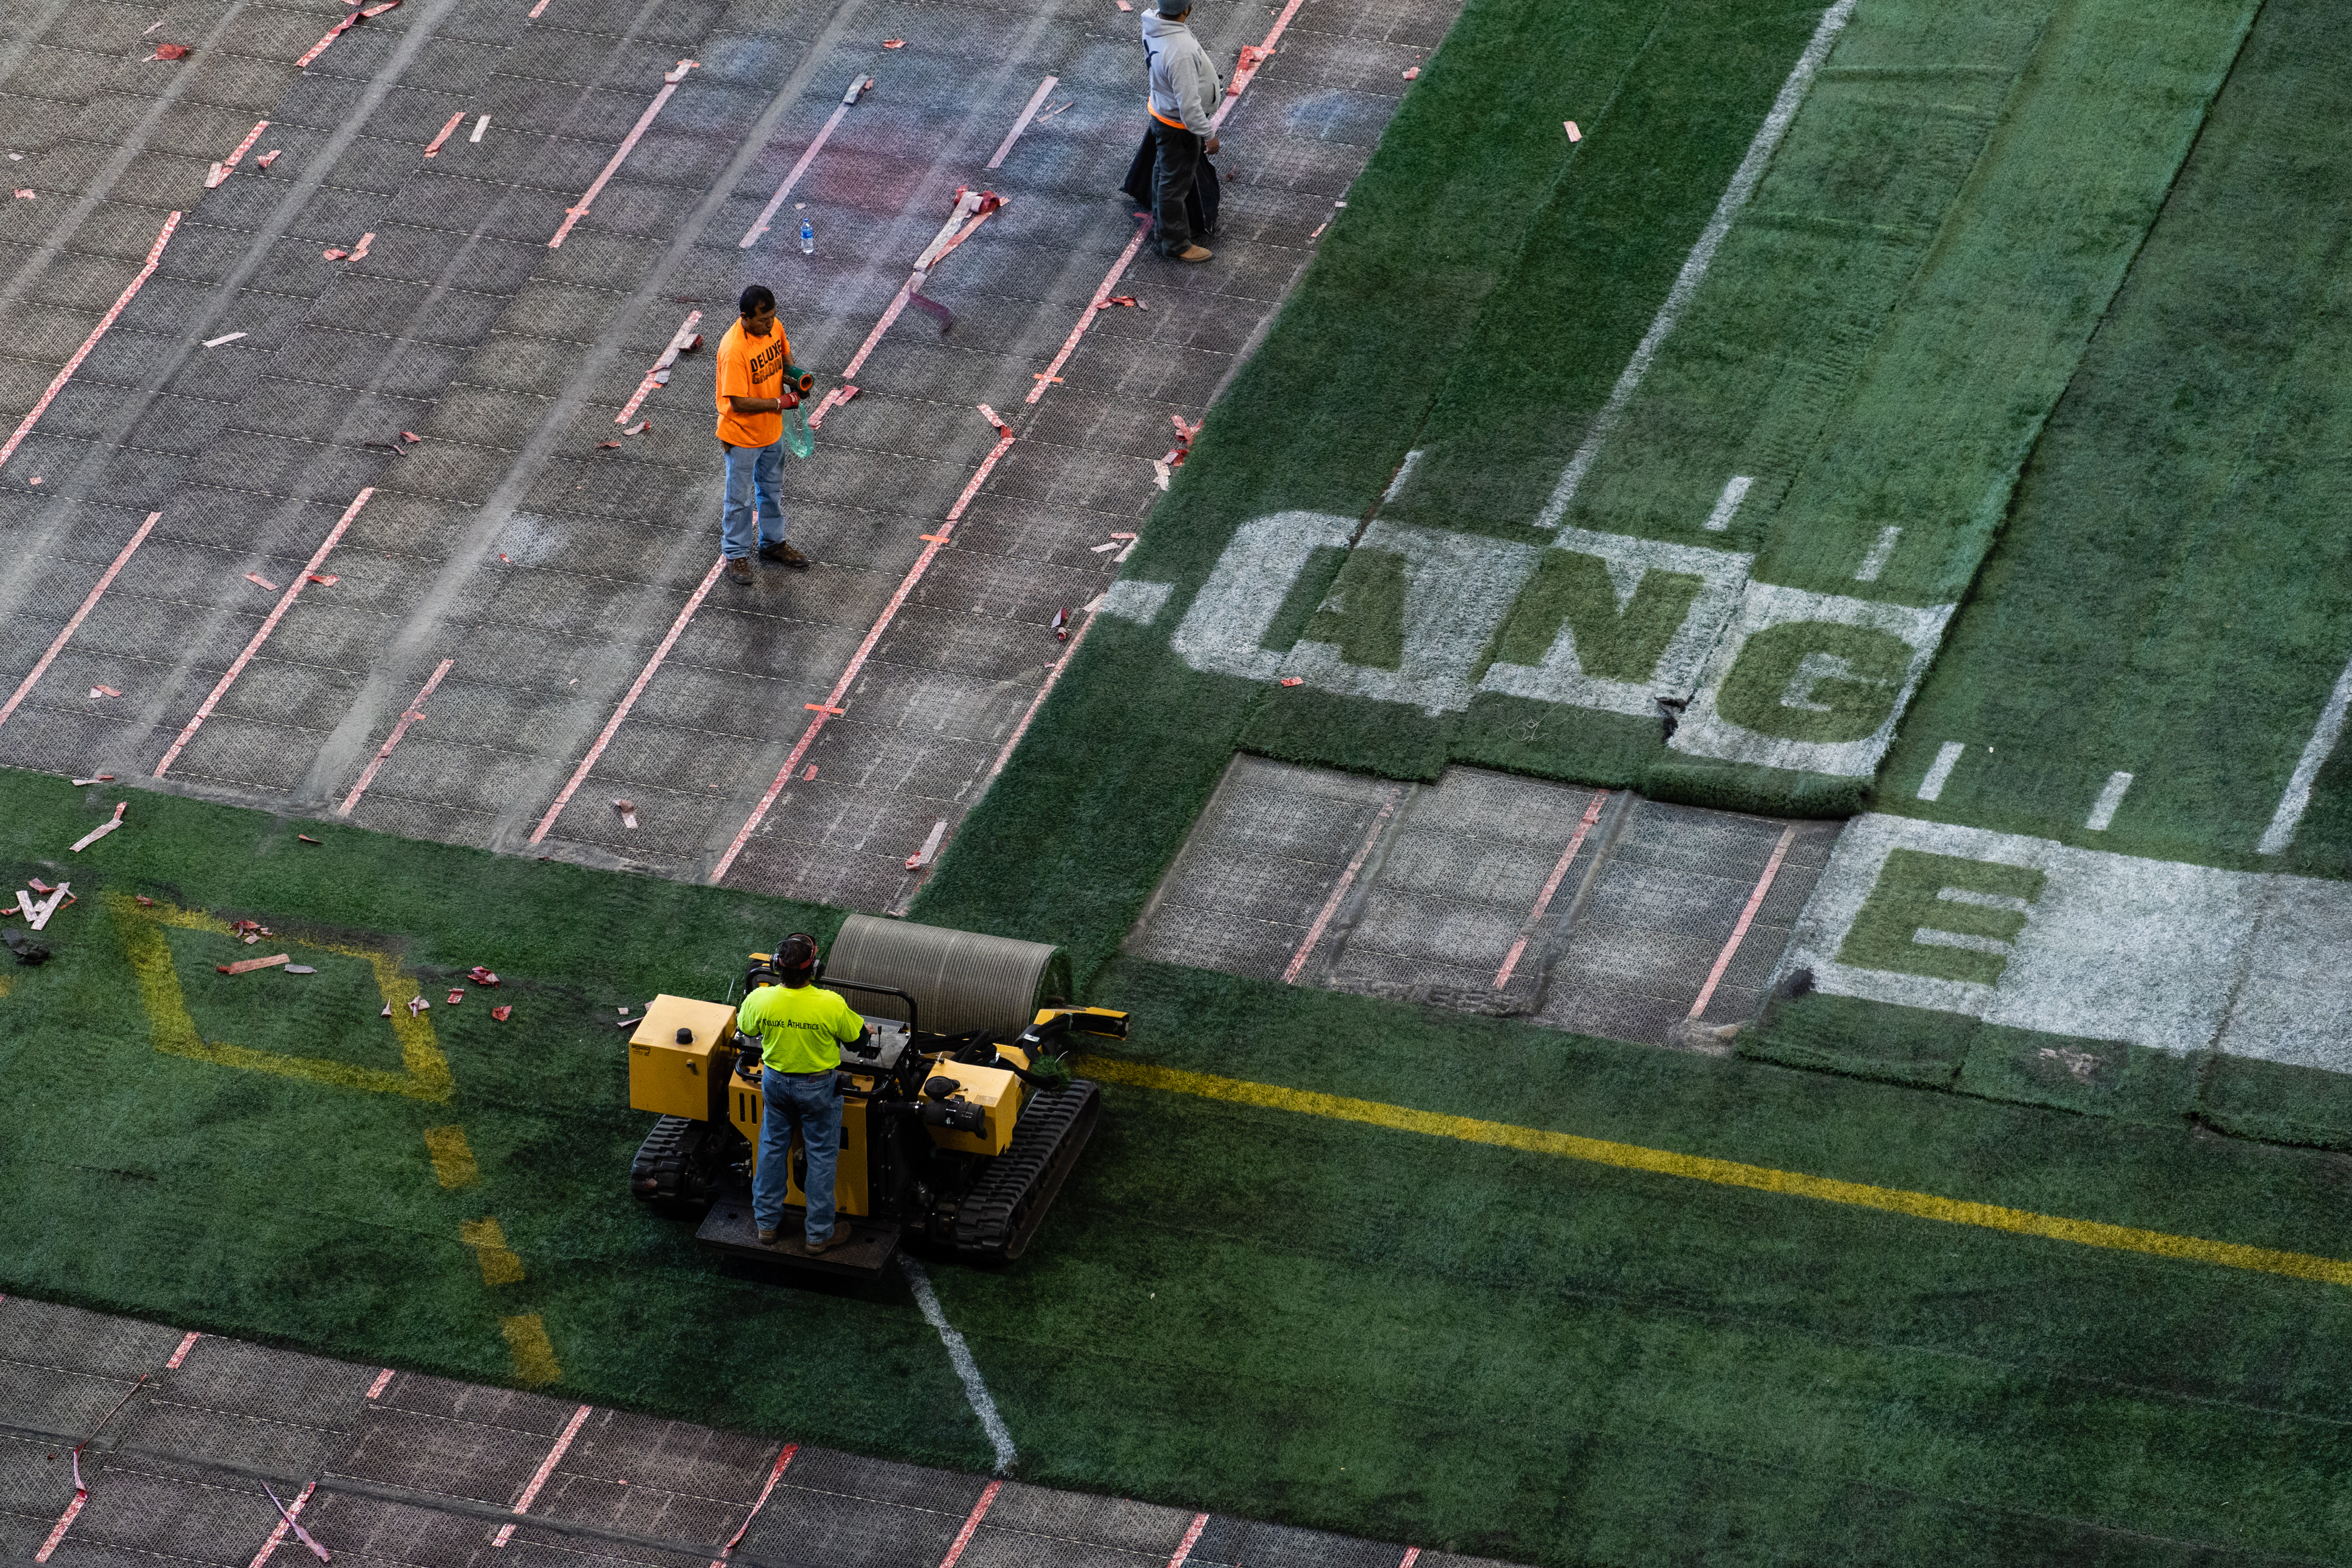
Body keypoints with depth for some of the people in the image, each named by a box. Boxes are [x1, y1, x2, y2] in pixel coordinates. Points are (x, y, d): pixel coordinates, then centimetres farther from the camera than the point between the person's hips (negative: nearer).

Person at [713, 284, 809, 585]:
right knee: (741, 498, 11)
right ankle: (736, 556, 27)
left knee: (771, 490, 24)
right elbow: (739, 403, -30)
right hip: (742, 437, -7)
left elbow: (784, 354, 11)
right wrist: (781, 403, -24)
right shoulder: (734, 350, -33)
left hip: (772, 430, 7)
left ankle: (773, 543, 43)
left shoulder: (774, 328, -11)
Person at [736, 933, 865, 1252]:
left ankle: (767, 1223, 34)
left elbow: (745, 1026, 0)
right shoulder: (831, 1006, -31)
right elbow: (856, 1034, -12)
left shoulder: (760, 1000, -23)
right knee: (822, 1156, 14)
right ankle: (819, 1233, 24)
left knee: (773, 1148, 22)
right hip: (818, 1088, -3)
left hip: (775, 1080, 3)